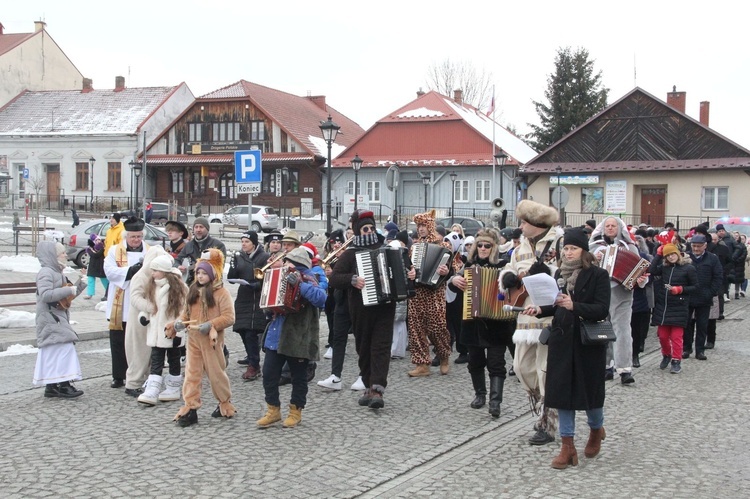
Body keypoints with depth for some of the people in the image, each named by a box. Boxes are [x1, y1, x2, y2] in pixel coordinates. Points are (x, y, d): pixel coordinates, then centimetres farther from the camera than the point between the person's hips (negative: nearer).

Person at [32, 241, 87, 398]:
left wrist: (81, 284, 14)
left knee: (53, 352, 11)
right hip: (50, 319, -10)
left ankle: (52, 386, 15)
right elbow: (45, 295, -28)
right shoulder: (46, 272, -14)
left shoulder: (57, 272, 17)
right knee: (64, 348, -13)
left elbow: (66, 295, 25)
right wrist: (69, 290, -23)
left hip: (58, 318, 10)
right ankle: (63, 385, -12)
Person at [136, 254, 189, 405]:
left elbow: (183, 311, -12)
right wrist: (143, 315, -4)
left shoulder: (178, 287, -12)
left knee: (174, 360, 9)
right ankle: (151, 392, -5)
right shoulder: (152, 286, 7)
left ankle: (173, 389, 19)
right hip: (156, 331, 5)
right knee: (156, 362, 0)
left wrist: (178, 332, -15)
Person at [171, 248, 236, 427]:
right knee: (191, 372, 2)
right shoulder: (193, 290, 9)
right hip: (193, 339, 5)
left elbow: (229, 317, -16)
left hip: (211, 340, -5)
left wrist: (210, 325, -24)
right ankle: (190, 408, 5)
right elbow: (186, 311, 17)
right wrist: (179, 322, -2)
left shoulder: (221, 293, -11)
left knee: (216, 372, 7)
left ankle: (225, 404, 25)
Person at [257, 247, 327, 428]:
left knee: (298, 377, 7)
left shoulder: (306, 280, -11)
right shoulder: (285, 278, 13)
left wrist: (300, 285, -33)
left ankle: (296, 411, 20)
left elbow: (320, 298, -31)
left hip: (297, 339, -7)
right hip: (276, 336, 7)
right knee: (269, 374, 5)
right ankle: (273, 410, 16)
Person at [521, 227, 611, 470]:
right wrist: (539, 310, -1)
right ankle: (568, 446, 10)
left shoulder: (598, 275, -8)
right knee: (562, 390, 2)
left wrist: (574, 306, -29)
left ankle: (596, 429, 39)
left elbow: (602, 310, -17)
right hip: (562, 341, 4)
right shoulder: (560, 274, 8)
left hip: (588, 341, -4)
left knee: (589, 389, 9)